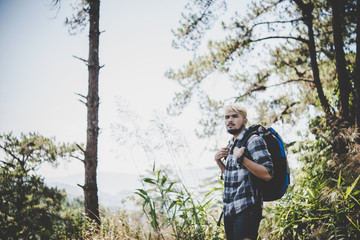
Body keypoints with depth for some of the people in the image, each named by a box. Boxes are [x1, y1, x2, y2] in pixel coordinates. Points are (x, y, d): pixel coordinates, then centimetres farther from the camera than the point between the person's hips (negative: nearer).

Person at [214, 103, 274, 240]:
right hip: (229, 211, 9)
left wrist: (241, 158, -21)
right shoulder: (232, 145, 19)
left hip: (247, 209, -9)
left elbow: (267, 174, -16)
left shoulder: (253, 141, -6)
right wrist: (219, 161, 12)